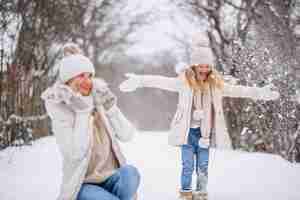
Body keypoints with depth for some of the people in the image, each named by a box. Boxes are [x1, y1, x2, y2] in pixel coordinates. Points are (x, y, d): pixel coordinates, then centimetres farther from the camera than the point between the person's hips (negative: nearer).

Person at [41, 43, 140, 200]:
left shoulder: (100, 99, 1)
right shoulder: (60, 110, -10)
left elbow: (127, 135, -3)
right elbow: (76, 153, -21)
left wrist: (110, 107, -16)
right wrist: (82, 113, -23)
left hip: (111, 178, 3)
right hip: (83, 185, -3)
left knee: (129, 172, -30)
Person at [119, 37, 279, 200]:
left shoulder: (216, 84, 2)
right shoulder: (184, 81, -8)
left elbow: (236, 90, 6)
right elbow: (161, 81, -18)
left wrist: (261, 93, 5)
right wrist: (139, 80, -29)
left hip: (204, 132, 3)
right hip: (188, 131, -3)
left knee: (203, 166, 10)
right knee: (188, 165, 0)